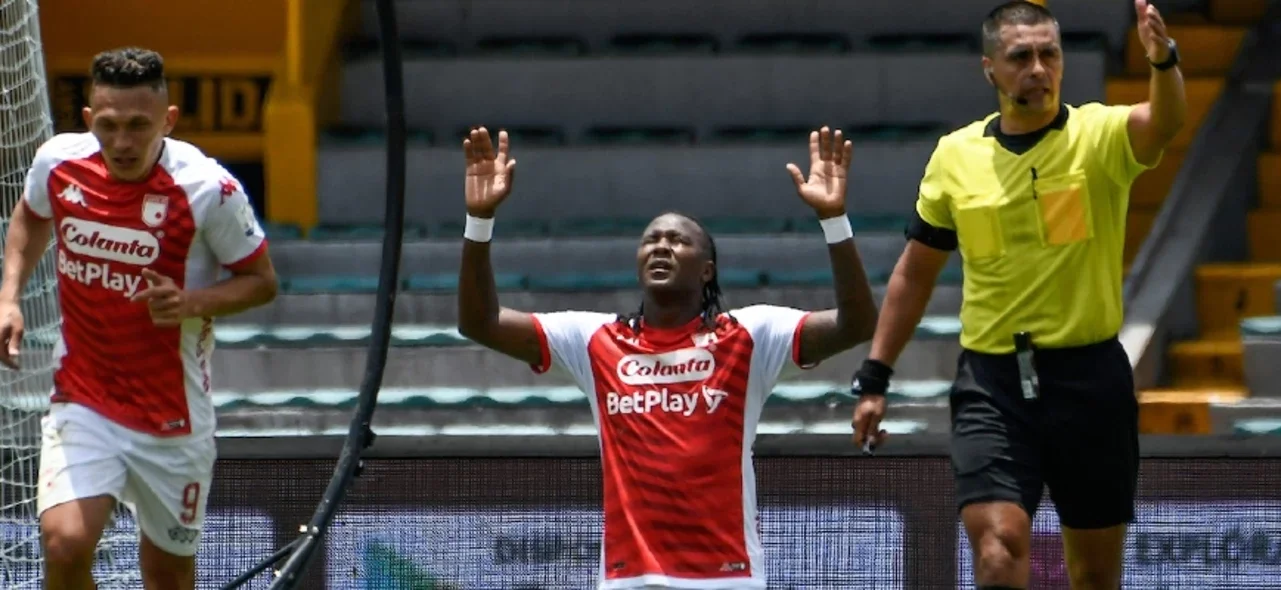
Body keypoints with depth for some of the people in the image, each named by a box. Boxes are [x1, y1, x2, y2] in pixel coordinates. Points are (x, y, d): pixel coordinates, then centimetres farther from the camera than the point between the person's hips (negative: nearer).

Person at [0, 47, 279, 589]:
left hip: (173, 416, -1)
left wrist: (192, 303, -24)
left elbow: (261, 280, -5)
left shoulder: (208, 189, -18)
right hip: (82, 402, 1)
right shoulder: (58, 163, -8)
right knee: (64, 543, -19)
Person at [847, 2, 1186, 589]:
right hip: (991, 380, 1)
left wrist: (1163, 59, -49)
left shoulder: (1099, 135, -4)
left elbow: (1162, 122, -28)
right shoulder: (955, 155, 4)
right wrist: (873, 378, 13)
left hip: (1090, 378, -1)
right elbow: (915, 271, 15)